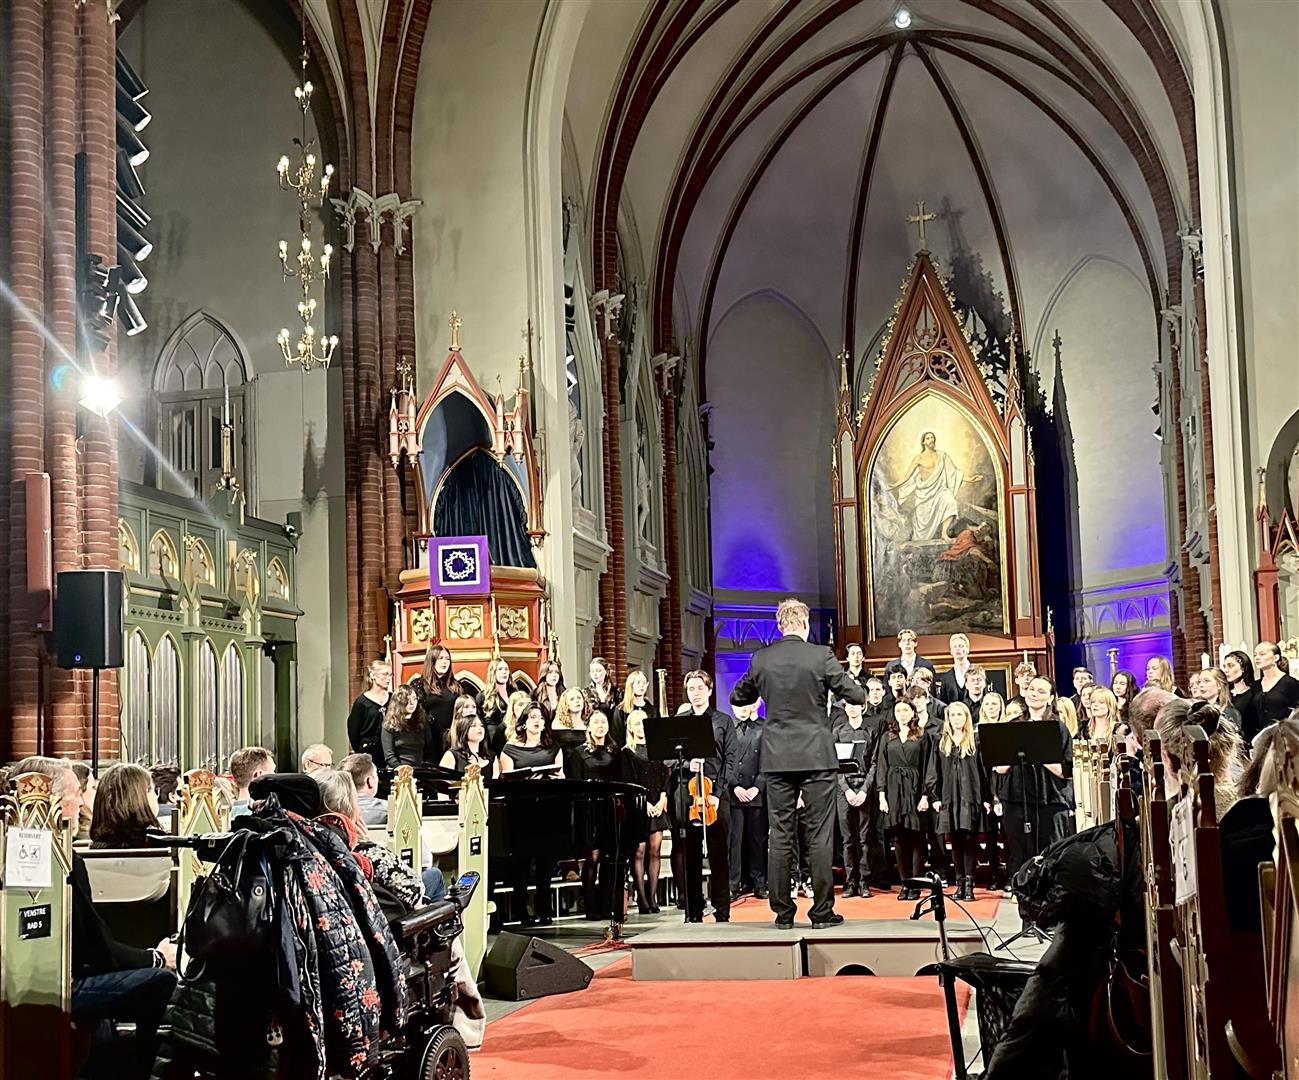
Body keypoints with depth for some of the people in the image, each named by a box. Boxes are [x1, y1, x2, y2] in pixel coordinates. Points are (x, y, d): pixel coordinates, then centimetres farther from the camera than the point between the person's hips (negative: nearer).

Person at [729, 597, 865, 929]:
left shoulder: (761, 659, 0)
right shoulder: (821, 655, -8)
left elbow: (738, 697, 14)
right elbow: (855, 695, -4)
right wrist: (863, 692, 18)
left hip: (777, 759, 3)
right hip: (817, 756, -2)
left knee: (780, 837, 7)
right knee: (820, 835, 2)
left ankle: (782, 911, 10)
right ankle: (822, 911, 4)